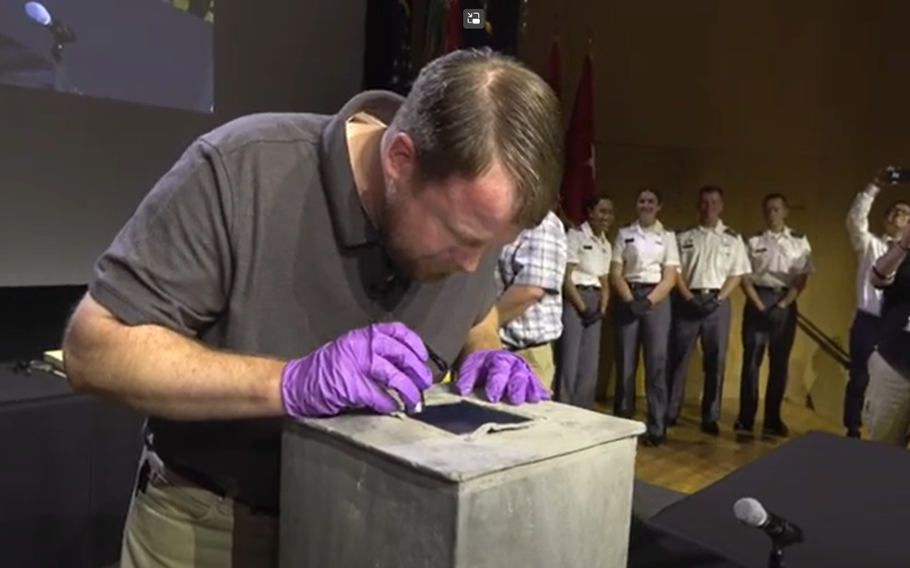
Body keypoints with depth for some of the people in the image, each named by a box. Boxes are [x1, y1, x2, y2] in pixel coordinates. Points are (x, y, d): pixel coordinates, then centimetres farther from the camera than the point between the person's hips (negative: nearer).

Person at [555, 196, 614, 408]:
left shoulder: (606, 245, 15)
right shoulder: (575, 235, -5)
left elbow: (604, 283, 15)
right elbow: (566, 277, -10)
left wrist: (602, 309, -1)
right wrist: (582, 307, -13)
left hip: (594, 304, 7)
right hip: (573, 300, -7)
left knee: (590, 365, 7)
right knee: (569, 361, -7)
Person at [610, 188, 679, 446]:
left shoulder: (668, 236, 8)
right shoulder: (624, 234, 8)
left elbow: (670, 277, 1)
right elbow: (615, 274, 2)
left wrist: (648, 301, -12)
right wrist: (630, 300, -12)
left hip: (657, 299, 0)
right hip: (628, 298, 0)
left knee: (656, 364, -3)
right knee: (625, 362, 2)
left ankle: (657, 428, 3)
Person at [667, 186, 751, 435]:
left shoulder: (733, 238, 7)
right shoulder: (684, 236, 6)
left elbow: (737, 274, 3)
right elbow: (675, 271, 2)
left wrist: (718, 299, -10)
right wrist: (689, 298, -10)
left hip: (718, 302, 1)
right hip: (687, 300, 0)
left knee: (716, 361, 3)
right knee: (678, 357, 3)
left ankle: (710, 417, 11)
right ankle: (669, 412, 11)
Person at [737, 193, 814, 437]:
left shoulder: (799, 241, 6)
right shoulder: (754, 241, 5)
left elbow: (802, 279, 1)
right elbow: (744, 278, 0)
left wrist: (783, 305, -11)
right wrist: (759, 306, -11)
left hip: (785, 303, 1)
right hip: (758, 300, -1)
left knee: (780, 362, 5)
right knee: (751, 359, -1)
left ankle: (772, 419, 13)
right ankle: (746, 417, 6)